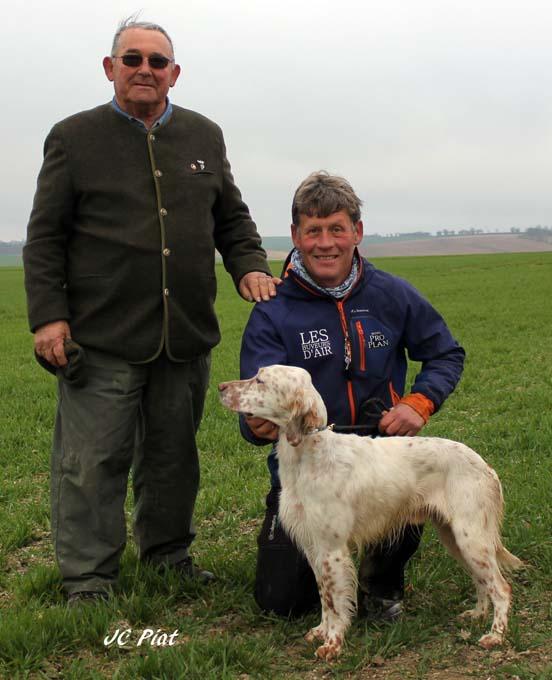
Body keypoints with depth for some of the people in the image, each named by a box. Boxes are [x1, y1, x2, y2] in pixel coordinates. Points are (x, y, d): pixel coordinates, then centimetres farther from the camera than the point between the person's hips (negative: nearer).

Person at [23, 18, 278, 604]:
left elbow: (231, 217, 21)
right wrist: (48, 316, -8)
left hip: (186, 335, 4)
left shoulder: (203, 136, 13)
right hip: (101, 339, -3)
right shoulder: (75, 137, 2)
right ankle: (88, 578, 12)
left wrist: (249, 265, 2)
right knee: (93, 461, -1)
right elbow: (44, 237, 1)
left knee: (173, 456, 14)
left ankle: (168, 553, 31)